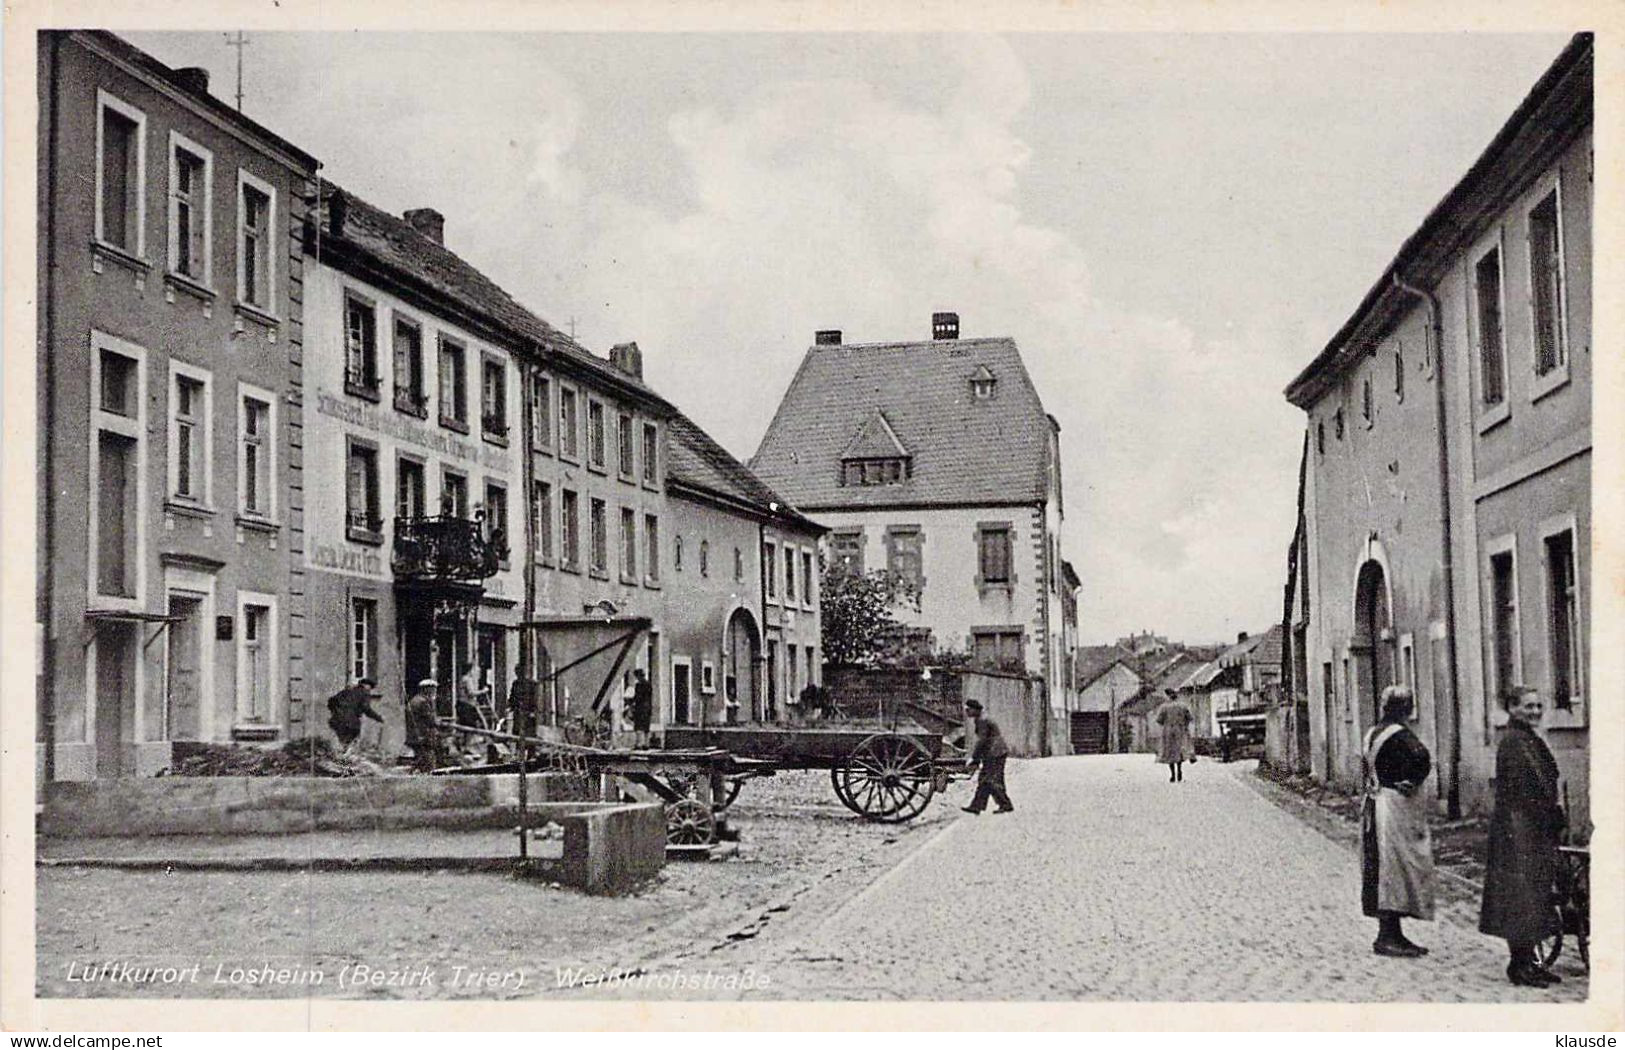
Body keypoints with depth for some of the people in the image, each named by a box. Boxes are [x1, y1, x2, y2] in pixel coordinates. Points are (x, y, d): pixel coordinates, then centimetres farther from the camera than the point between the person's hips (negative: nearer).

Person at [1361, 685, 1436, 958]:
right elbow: (1422, 757, -29)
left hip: (1375, 801, 9)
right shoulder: (1399, 734, -16)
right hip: (1397, 805, -9)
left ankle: (1390, 933, 18)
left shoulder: (1373, 733, 11)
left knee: (1384, 870, 12)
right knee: (1395, 867, -5)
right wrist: (1413, 781, -13)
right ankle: (1387, 937, -4)